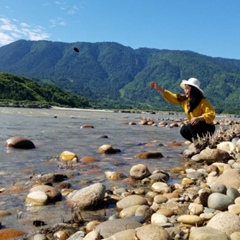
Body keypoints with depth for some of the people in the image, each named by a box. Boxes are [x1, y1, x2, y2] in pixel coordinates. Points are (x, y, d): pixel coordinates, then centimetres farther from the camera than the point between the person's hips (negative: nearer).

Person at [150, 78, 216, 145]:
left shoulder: (203, 101, -19)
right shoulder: (184, 99, 1)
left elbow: (211, 114, -25)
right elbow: (171, 97, 4)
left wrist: (198, 118, -38)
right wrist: (159, 88, -1)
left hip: (207, 127, -7)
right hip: (194, 126, 7)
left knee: (192, 125, -30)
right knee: (184, 131, -13)